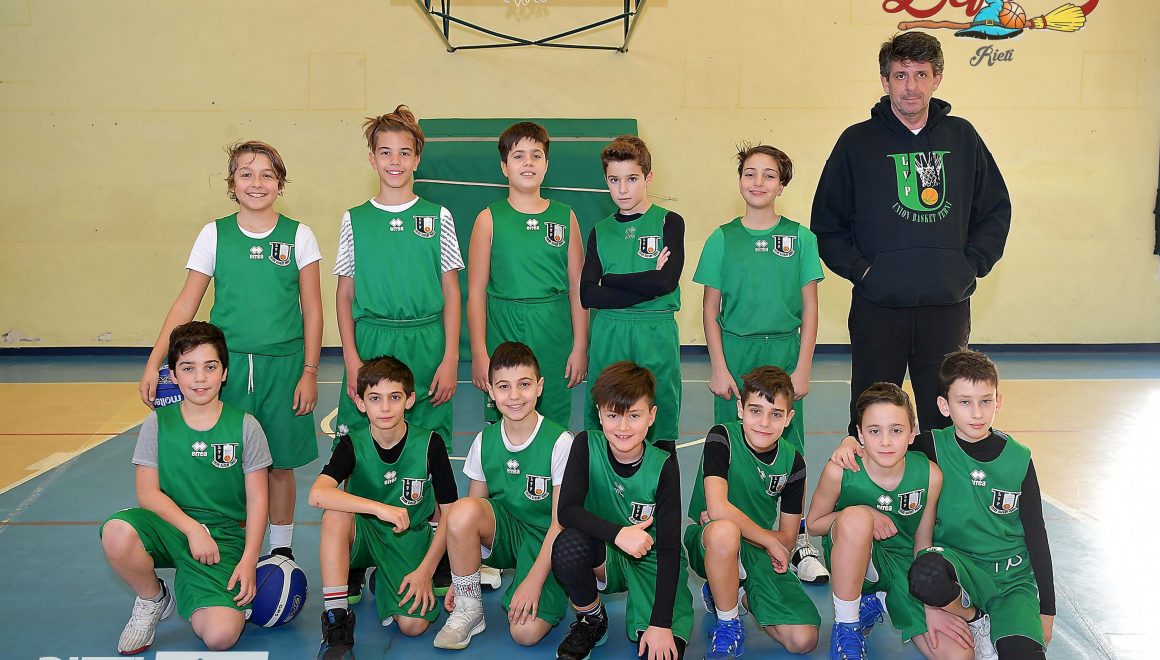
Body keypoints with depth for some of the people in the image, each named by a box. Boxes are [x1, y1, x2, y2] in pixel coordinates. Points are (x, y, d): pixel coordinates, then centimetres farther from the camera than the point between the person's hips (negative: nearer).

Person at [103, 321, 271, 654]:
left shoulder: (245, 426, -3)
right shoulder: (158, 424, 0)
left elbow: (257, 498, -2)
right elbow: (147, 493, -4)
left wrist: (249, 560, -10)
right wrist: (193, 528, -17)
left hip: (224, 536, -2)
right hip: (170, 525, 2)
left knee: (220, 635, -24)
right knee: (117, 533, -33)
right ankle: (152, 600, -2)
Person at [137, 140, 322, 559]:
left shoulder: (299, 236, 1)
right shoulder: (214, 234, 2)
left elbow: (312, 309, 2)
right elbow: (186, 304, 3)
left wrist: (310, 372, -2)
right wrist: (153, 363, -4)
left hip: (283, 365, 0)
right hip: (228, 363, 1)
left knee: (280, 463, 8)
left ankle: (282, 549, 25)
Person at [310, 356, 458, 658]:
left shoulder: (429, 444, -12)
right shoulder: (352, 445, -11)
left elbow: (449, 514, -7)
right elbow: (317, 495, -30)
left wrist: (425, 571, -12)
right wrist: (379, 508, -41)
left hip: (410, 538, 0)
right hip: (363, 535, 0)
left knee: (414, 624, -22)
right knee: (336, 514, -34)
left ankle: (384, 584, 13)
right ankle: (337, 619, -25)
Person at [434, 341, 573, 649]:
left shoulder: (560, 443, -16)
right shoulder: (485, 441, -4)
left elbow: (561, 521, -14)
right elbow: (468, 519, 1)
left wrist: (533, 581, -19)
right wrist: (459, 578, -5)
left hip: (544, 540, -3)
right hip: (503, 533, 4)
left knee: (526, 632, -24)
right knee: (462, 511, -30)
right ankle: (468, 609, -10)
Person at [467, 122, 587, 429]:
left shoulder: (565, 217, 6)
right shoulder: (489, 219, 1)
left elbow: (577, 287, 7)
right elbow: (476, 291, -1)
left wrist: (580, 346, 2)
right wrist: (479, 353, -6)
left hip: (555, 337, 2)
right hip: (503, 335, -1)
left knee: (555, 422, 6)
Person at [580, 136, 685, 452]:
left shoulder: (669, 222, 2)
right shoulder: (600, 231, 10)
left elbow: (666, 281, -13)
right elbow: (587, 295, -3)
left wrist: (608, 279, -4)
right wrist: (647, 287, -11)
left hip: (656, 334, -2)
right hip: (607, 336, 3)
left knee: (660, 430, 3)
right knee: (601, 427, 6)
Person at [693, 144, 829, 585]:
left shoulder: (800, 238, 2)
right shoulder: (722, 239, 2)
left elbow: (809, 308, 2)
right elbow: (711, 309, 3)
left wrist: (802, 368, -4)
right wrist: (719, 367, -3)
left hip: (785, 351, 0)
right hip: (735, 352, 0)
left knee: (789, 447, 5)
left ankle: (798, 540, 18)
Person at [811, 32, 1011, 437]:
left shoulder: (962, 137, 8)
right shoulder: (858, 142, 1)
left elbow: (997, 210, 15)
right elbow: (826, 223, 4)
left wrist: (973, 264, 3)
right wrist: (860, 269, -7)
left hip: (949, 305, 2)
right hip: (878, 307, -2)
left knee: (946, 419, 9)